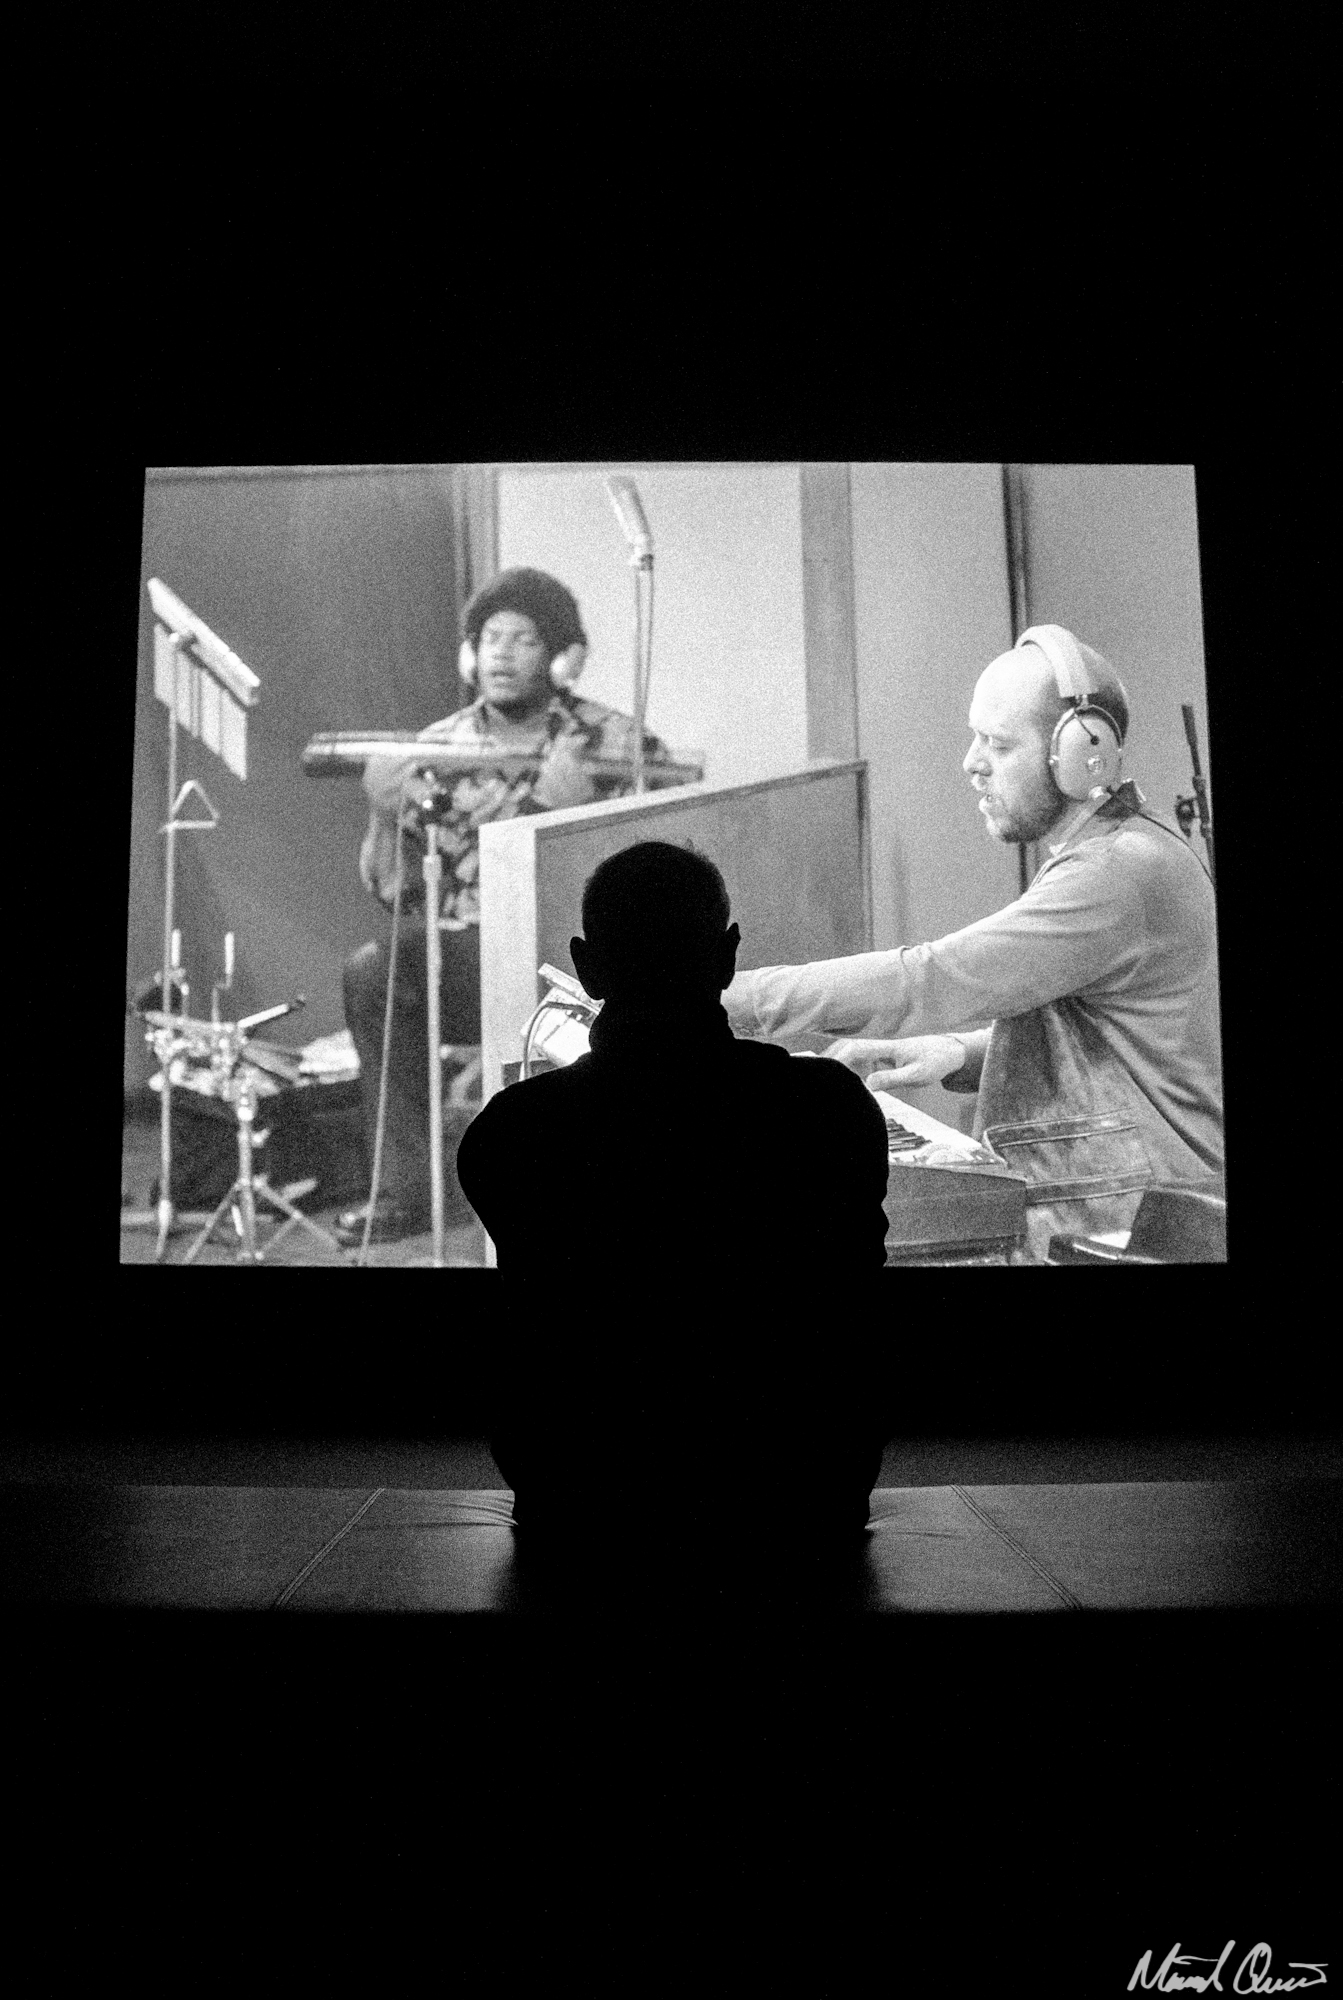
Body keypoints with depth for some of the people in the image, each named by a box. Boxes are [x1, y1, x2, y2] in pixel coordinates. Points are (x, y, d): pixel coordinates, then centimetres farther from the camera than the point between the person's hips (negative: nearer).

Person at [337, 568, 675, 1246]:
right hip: (461, 959, 2)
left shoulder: (616, 744, 2)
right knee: (372, 971, -25)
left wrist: (578, 808, -20)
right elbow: (392, 888, 6)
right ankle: (405, 1188, -14)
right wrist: (386, 811, -13)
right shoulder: (438, 746, 9)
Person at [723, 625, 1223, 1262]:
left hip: (1126, 1233, -9)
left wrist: (733, 997, -25)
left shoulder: (1128, 869, -19)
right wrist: (958, 1054, 0)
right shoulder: (1102, 854, 14)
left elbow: (930, 981, -26)